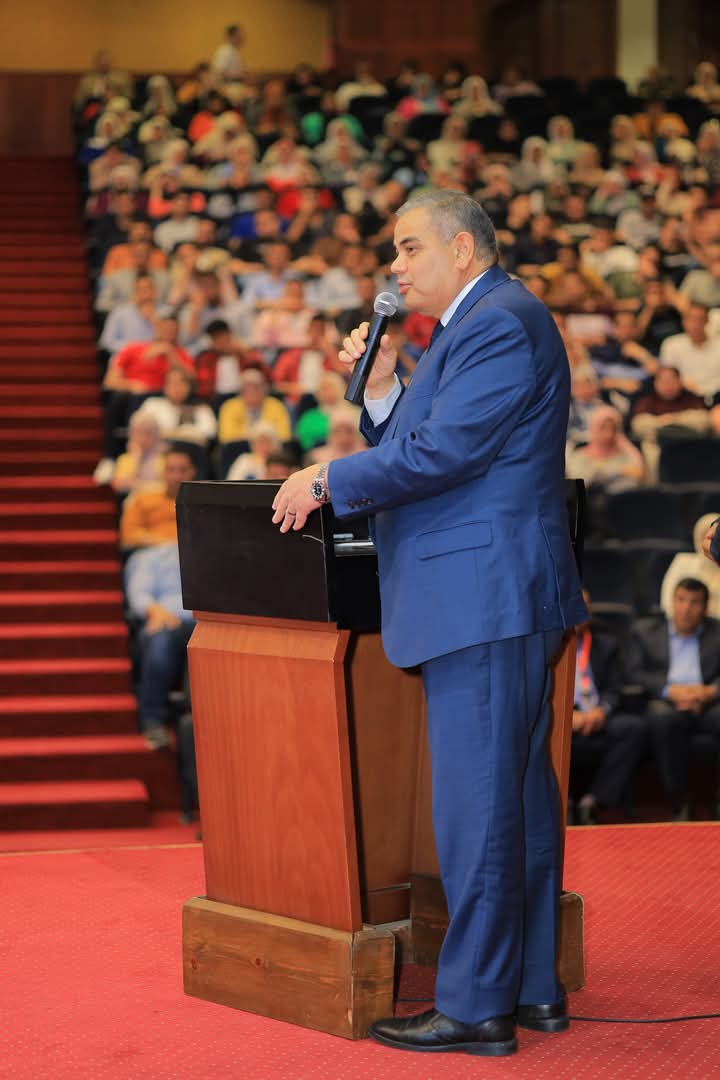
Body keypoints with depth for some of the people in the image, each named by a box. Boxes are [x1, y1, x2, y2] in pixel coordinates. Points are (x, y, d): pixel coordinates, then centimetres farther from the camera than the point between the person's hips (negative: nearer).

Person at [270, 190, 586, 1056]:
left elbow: (442, 453, -21)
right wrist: (383, 388, 4)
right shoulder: (481, 324, 21)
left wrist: (326, 482, -11)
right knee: (519, 793, 13)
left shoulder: (499, 324, -13)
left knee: (475, 805, -7)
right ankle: (533, 987, 21)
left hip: (481, 598, -11)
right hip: (497, 596, 11)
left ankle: (475, 1008, -2)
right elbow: (411, 447, 20)